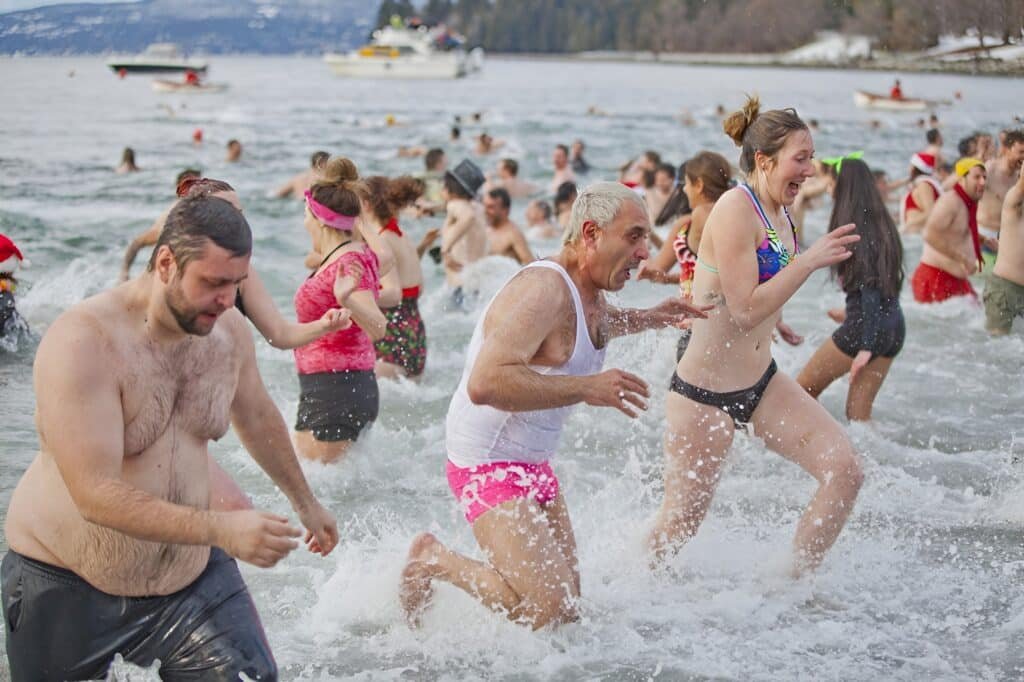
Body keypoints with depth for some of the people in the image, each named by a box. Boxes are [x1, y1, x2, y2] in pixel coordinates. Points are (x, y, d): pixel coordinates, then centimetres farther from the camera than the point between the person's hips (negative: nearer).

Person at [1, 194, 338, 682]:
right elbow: (96, 495, -31)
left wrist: (304, 501, 31)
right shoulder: (83, 343, -24)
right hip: (67, 587, -5)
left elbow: (256, 416, 19)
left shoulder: (229, 330, -3)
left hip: (191, 577, 5)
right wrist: (220, 529, -38)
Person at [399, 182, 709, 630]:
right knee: (547, 611, -19)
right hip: (488, 464, -10)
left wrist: (646, 319, 20)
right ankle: (433, 560, 2)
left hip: (535, 465, 10)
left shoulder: (593, 295, 7)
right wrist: (586, 387, -34)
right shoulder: (543, 289, -23)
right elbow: (485, 383, -36)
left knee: (568, 605, 12)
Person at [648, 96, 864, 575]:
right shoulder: (735, 210, -19)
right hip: (704, 391, -8)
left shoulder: (778, 214, 8)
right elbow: (746, 310, -24)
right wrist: (810, 261, -22)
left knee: (844, 471, -6)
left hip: (761, 383, 8)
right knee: (680, 522, 5)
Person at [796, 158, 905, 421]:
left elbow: (870, 292, -21)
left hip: (865, 328, -8)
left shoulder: (856, 231, -14)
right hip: (895, 328, 8)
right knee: (859, 411, 12)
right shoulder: (883, 225, 10)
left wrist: (865, 347, -22)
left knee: (803, 390, 9)